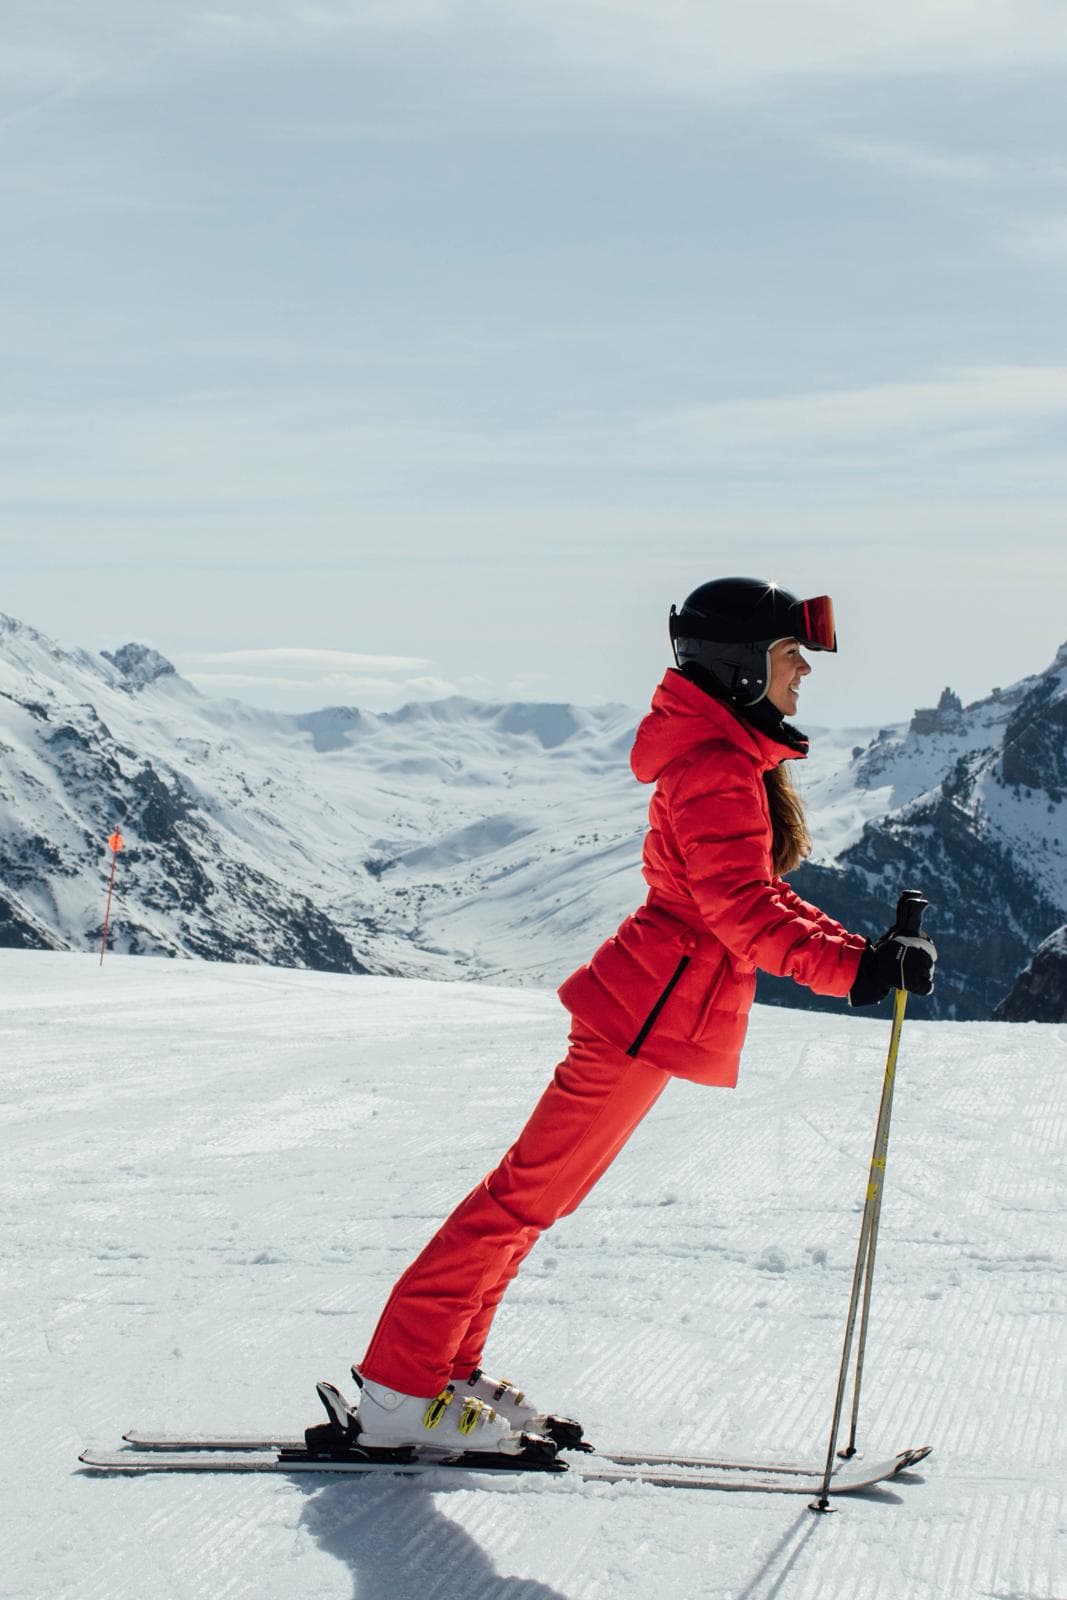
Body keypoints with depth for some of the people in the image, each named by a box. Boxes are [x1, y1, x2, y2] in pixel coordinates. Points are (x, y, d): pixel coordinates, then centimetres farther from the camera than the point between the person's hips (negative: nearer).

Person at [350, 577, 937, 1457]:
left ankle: (443, 1369, 21)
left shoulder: (728, 758, 14)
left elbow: (753, 893, 19)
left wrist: (860, 951, 12)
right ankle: (402, 1392, 1)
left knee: (532, 1193, 13)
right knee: (529, 1195, -5)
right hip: (651, 1015, -10)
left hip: (645, 1010, 10)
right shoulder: (717, 768, -18)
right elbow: (743, 910, -26)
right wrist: (854, 966, -29)